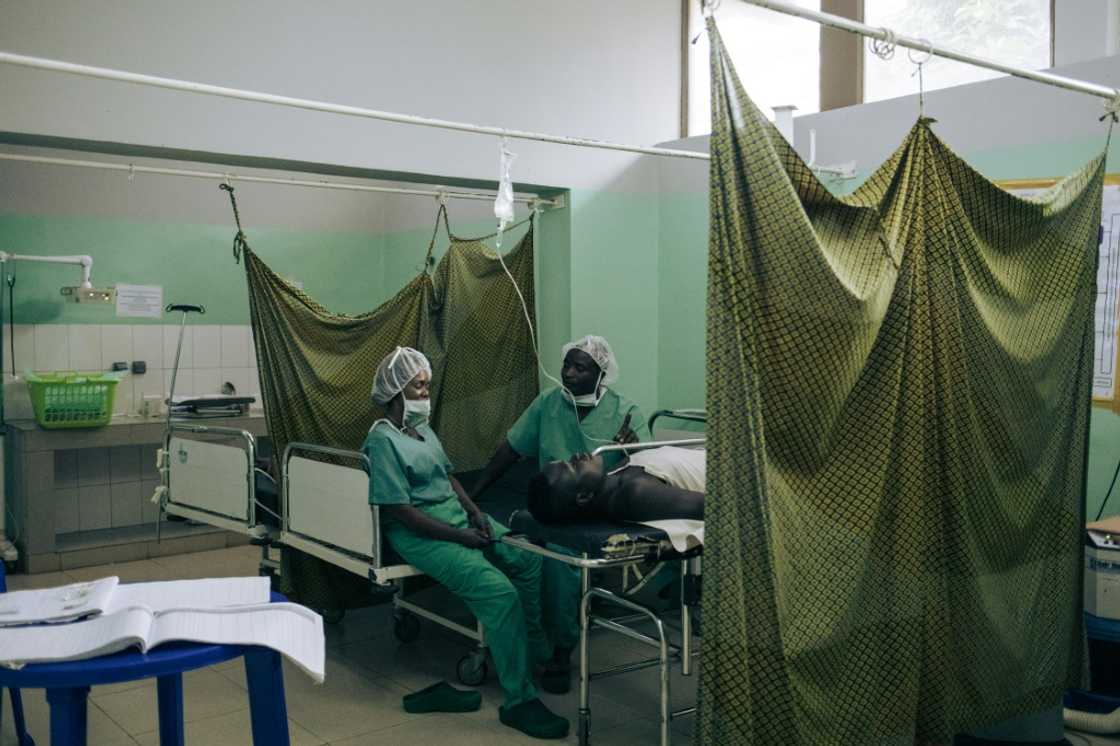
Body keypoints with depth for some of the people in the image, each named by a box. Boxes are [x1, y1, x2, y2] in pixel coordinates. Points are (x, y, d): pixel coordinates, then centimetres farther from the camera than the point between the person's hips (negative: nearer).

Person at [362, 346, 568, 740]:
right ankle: (518, 700, -17)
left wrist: (476, 514, 1)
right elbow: (402, 512, -20)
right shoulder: (382, 441, -16)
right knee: (499, 592, -24)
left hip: (458, 516, 9)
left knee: (530, 559, 2)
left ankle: (535, 651, 21)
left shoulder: (423, 428, 12)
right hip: (421, 534, -9)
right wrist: (462, 538, -18)